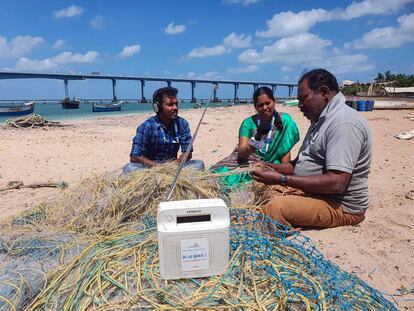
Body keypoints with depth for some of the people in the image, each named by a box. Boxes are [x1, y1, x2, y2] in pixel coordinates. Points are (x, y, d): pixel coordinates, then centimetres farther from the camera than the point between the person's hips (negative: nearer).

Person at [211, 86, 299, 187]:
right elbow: (241, 152, -11)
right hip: (246, 161, -2)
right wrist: (248, 149, -34)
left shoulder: (284, 120, -2)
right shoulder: (248, 122, -2)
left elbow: (286, 148, -5)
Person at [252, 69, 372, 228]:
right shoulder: (321, 120, 14)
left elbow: (337, 183, -29)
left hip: (341, 206, -10)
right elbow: (301, 163, 17)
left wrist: (281, 179, -26)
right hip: (316, 192, 10)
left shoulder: (344, 123, -20)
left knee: (274, 208, -29)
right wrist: (271, 168, 1)